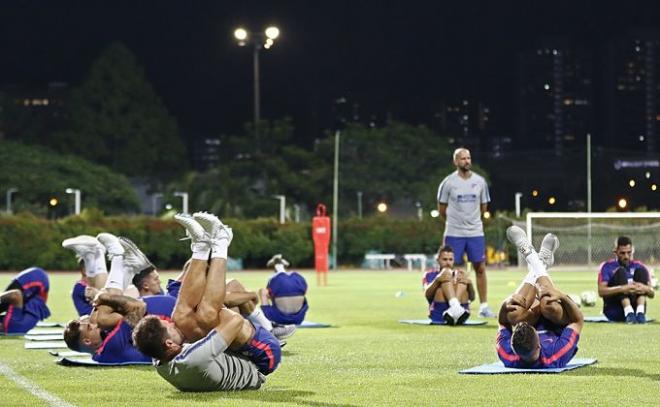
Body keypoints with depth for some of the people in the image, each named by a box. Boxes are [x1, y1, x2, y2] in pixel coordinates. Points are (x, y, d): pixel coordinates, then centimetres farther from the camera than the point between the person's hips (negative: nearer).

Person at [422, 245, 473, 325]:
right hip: (438, 315, -2)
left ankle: (453, 311, -40)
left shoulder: (459, 274, 23)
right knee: (446, 272, -15)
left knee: (460, 277, -13)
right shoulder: (430, 274, 17)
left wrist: (469, 283, -13)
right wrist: (437, 280, -23)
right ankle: (456, 307, -46)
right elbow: (428, 295, -5)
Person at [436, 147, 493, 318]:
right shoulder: (448, 182, -5)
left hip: (476, 232, 2)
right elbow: (442, 209, 5)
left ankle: (484, 306, 7)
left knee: (480, 268, 1)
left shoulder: (480, 181, 2)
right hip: (454, 233, -2)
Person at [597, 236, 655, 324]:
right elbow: (601, 291, -14)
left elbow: (652, 294, 4)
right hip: (614, 312, -3)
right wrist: (622, 289, -32)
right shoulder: (607, 267, 2)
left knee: (641, 271, -11)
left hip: (635, 308, 3)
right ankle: (629, 313, -37)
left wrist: (646, 289, -22)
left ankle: (640, 312, -30)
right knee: (621, 272, -19)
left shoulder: (638, 266, 11)